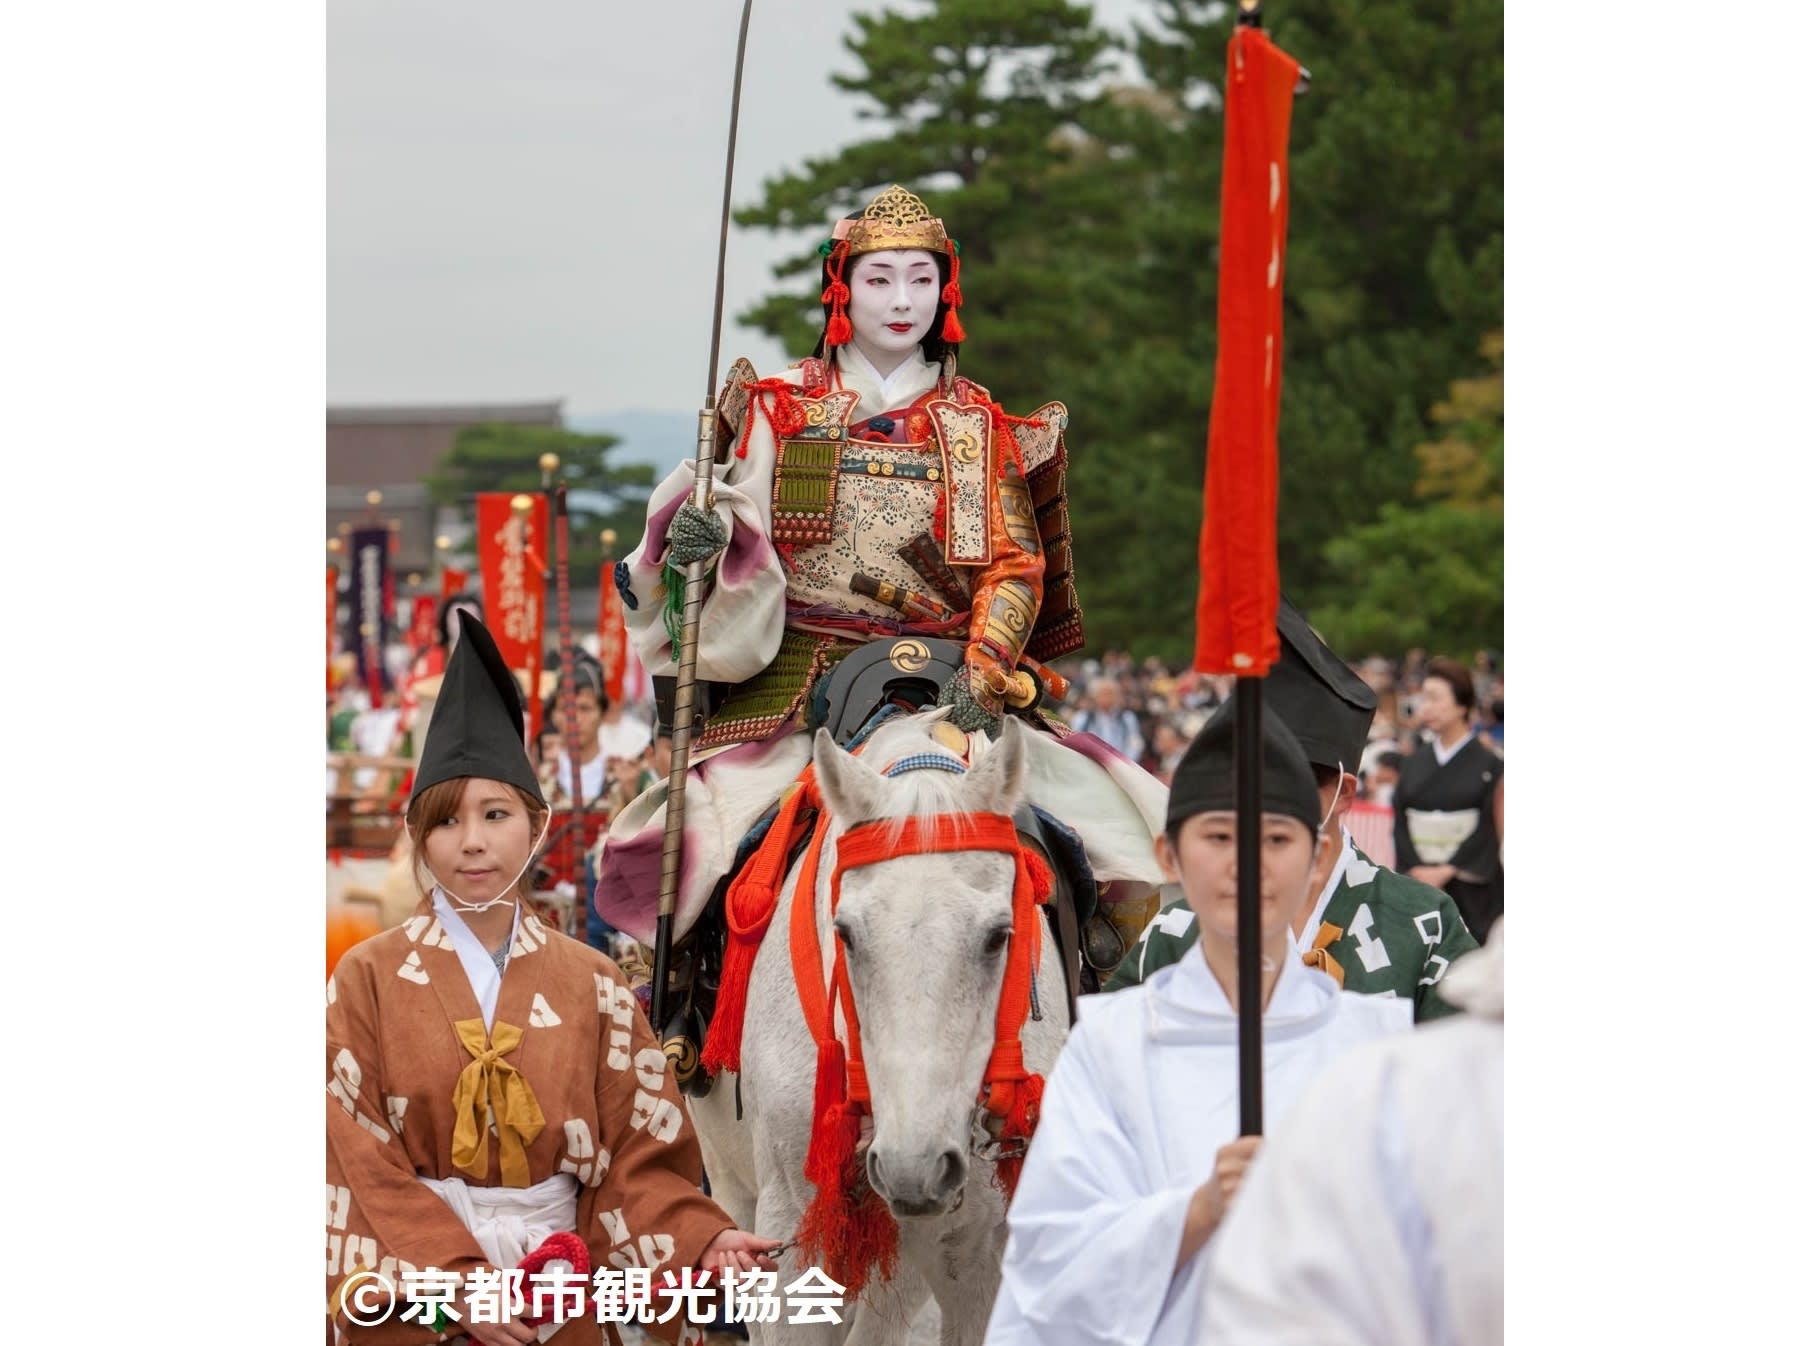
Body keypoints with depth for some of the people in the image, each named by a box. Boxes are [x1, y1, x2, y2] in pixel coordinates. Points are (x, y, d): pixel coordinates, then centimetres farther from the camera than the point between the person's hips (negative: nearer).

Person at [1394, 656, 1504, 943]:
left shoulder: (1488, 765, -2)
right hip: (1416, 886, 3)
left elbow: (1487, 833, -6)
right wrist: (1417, 870, -9)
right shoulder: (1415, 764, 10)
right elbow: (1401, 826, 6)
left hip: (1470, 893, -3)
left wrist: (1447, 871, -14)